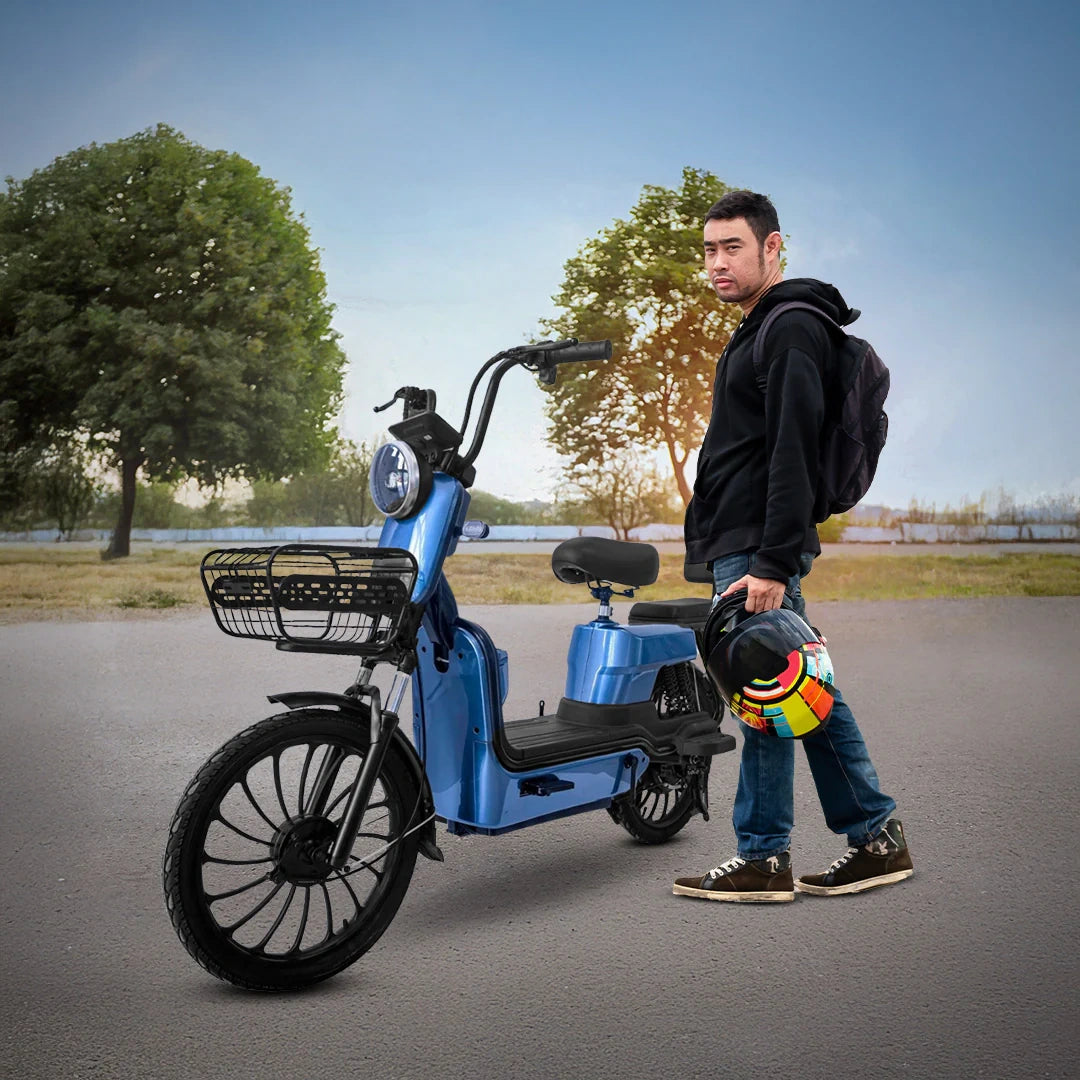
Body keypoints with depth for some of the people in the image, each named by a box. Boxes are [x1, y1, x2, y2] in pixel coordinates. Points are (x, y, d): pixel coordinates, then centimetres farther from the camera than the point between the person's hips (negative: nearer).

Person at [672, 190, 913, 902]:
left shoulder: (792, 327, -10)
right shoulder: (762, 329, 22)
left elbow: (793, 454, -20)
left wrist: (772, 563, -24)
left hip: (758, 548, -10)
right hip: (746, 547, 10)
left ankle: (764, 858, 5)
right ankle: (877, 836, 17)